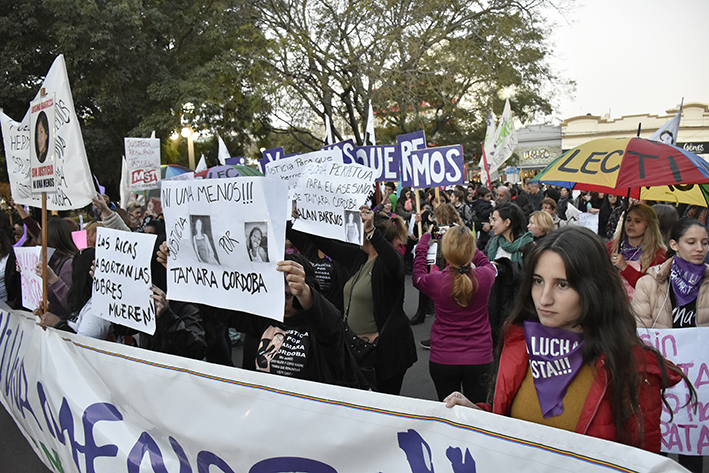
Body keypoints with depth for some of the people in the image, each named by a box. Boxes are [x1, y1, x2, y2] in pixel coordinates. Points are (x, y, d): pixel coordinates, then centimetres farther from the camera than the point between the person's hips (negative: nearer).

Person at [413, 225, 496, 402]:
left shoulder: (435, 280, -16)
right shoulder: (485, 276, -14)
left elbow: (417, 277, 10)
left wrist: (425, 239, 20)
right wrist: (467, 244, 23)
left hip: (443, 361, -1)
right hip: (479, 359, 1)